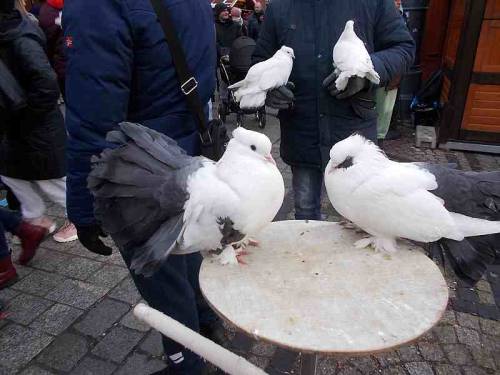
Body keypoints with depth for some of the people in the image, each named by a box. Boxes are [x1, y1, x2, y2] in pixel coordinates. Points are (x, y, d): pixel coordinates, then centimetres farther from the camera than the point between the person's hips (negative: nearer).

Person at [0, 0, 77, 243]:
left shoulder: (20, 41, -24)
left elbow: (47, 85, -35)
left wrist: (25, 116, -22)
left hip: (38, 130, -9)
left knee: (49, 180, 6)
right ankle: (35, 218, 36)